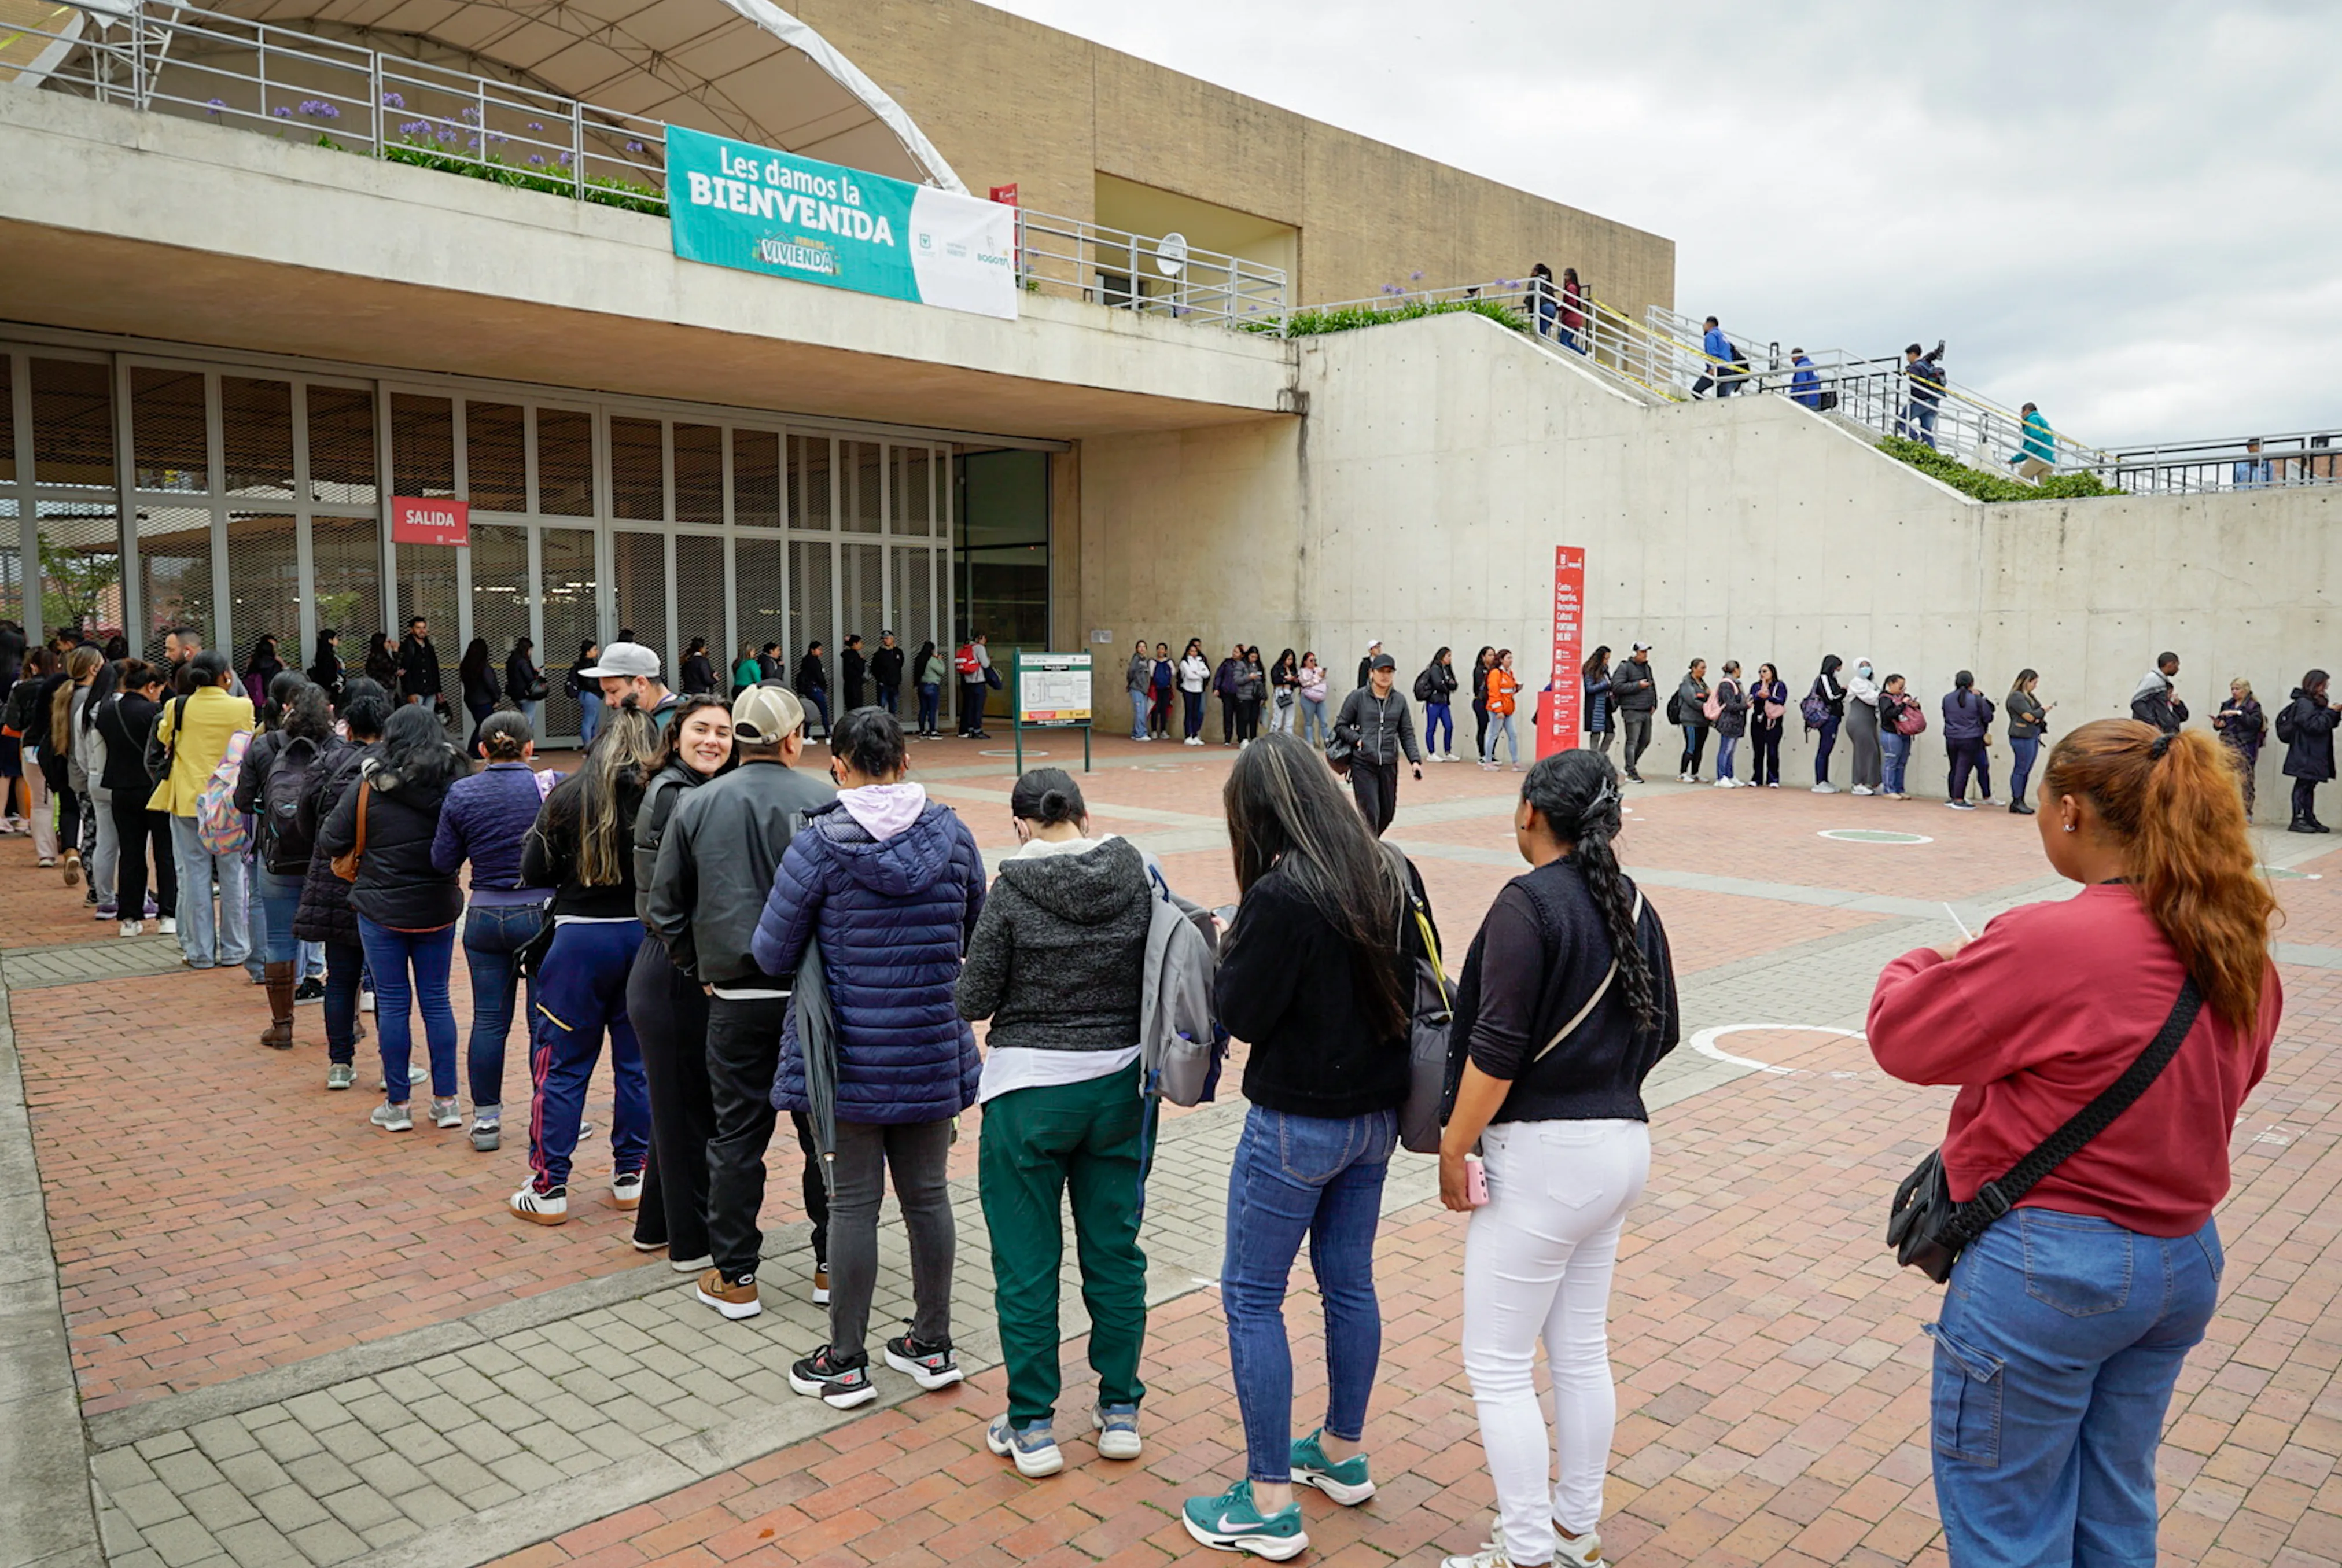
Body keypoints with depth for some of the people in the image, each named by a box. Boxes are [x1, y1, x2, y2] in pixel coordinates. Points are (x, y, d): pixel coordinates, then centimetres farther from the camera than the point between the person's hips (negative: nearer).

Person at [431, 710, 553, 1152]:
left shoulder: (461, 793, -1)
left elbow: (443, 862, 4)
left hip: (484, 918, 3)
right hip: (541, 915, -2)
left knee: (488, 1019, 10)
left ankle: (486, 1120, 17)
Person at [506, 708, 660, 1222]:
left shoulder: (569, 795, -7)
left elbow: (535, 873, -1)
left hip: (581, 939, -1)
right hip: (645, 936, 1)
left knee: (561, 1064, 8)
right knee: (637, 1062, 13)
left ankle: (548, 1190, 14)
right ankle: (631, 1177, 22)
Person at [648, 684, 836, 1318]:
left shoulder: (697, 806, 0)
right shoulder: (827, 801, -8)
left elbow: (664, 908, 5)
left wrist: (699, 968, 15)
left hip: (735, 998, 1)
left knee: (735, 1135, 11)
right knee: (827, 1130, 12)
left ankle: (734, 1277, 19)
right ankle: (833, 1265, 22)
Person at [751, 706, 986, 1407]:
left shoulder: (819, 843, -14)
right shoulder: (952, 835, -3)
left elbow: (773, 953, -8)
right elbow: (977, 936, 8)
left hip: (850, 1052, -3)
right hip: (934, 1048, 4)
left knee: (854, 1202, 7)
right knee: (927, 1193, 15)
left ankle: (845, 1363, 20)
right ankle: (933, 1344, 29)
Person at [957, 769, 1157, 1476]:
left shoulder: (1012, 892, -14)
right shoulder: (1138, 878, -4)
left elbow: (975, 1000, -8)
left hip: (1030, 1090, -4)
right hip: (1120, 1084, 4)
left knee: (1026, 1263, 9)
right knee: (1114, 1251, 16)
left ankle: (1032, 1426, 19)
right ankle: (1120, 1411, 26)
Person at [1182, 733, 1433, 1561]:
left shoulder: (1281, 896, -23)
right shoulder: (1394, 874, -1)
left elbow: (1242, 1014, -17)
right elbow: (1424, 977, 9)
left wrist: (1227, 946, -1)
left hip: (1297, 1125, -8)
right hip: (1376, 1114, 8)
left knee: (1251, 1297, 6)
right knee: (1349, 1279, 21)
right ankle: (1344, 1454, 38)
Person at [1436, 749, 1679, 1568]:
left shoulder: (1529, 902, -17)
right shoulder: (1632, 903, 6)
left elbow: (1497, 1049, -21)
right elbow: (1660, 1031, 12)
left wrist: (1453, 1149, -12)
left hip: (1544, 1154, -8)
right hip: (1622, 1145, 8)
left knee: (1498, 1366, 4)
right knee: (1581, 1351, 19)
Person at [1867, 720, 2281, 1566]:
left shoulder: (2047, 943, -24)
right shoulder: (2238, 953, 0)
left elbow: (1899, 1037, -14)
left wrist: (1917, 968, 7)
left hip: (2047, 1265, -8)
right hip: (2187, 1259, 8)